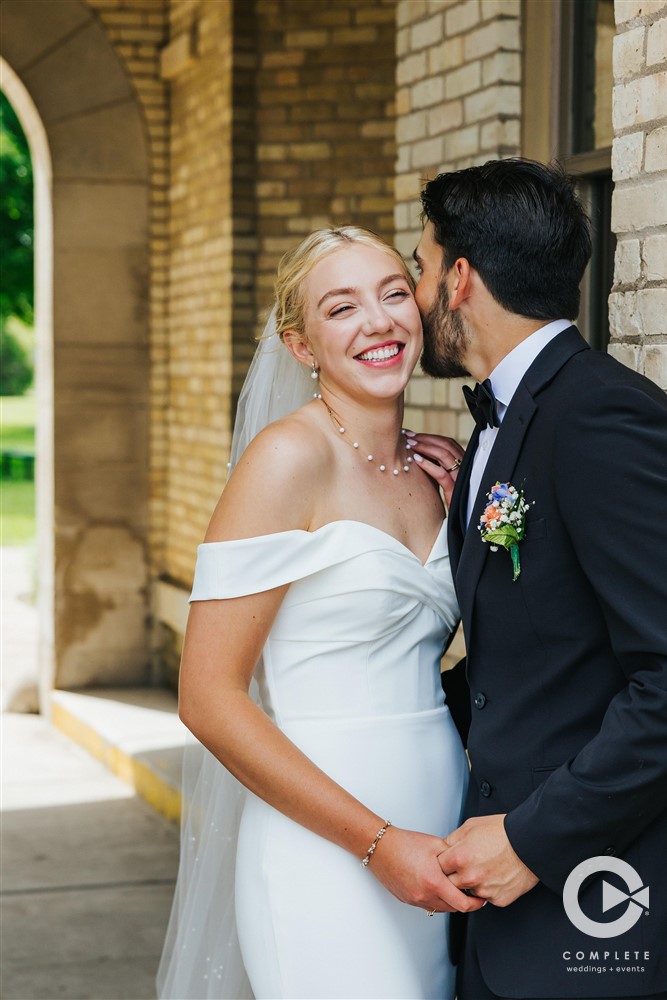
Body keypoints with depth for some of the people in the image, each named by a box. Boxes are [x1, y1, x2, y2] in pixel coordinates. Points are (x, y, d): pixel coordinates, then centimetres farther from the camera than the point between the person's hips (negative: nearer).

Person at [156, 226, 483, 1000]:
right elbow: (208, 698, -14)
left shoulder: (442, 468, 8)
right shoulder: (290, 457, -11)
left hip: (437, 839, 7)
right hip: (326, 859, -6)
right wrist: (378, 842, -17)